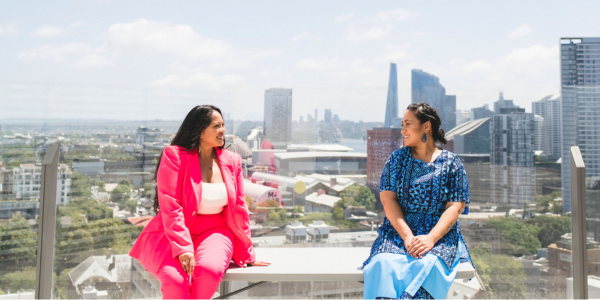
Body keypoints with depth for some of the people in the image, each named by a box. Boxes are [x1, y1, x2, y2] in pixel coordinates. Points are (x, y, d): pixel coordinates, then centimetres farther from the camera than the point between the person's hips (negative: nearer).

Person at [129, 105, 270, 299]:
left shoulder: (232, 161, 6)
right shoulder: (174, 156, -8)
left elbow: (238, 209, 10)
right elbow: (170, 207, -15)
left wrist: (247, 254, 11)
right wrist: (183, 248, -26)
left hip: (214, 232, 3)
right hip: (170, 235, -2)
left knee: (210, 269, -32)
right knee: (175, 280, -33)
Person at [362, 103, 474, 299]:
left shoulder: (451, 163, 7)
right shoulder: (397, 159, 11)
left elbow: (455, 207, -2)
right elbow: (388, 199, -1)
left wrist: (431, 238, -18)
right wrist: (407, 236, -15)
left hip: (439, 235, -1)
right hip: (398, 231, 1)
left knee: (428, 264, -35)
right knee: (383, 264, -32)